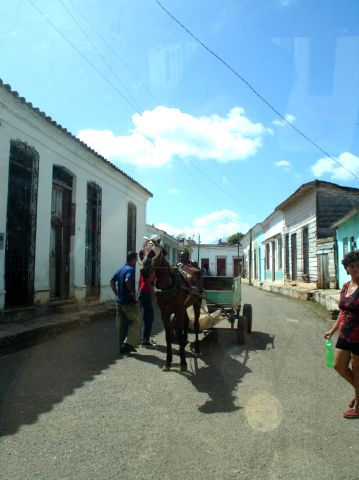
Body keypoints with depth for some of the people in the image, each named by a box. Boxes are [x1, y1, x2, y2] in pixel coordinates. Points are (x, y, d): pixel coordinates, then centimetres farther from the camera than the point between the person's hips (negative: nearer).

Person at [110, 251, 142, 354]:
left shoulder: (120, 269, 12)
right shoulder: (130, 269, -14)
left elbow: (112, 281, 17)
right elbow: (127, 281, -31)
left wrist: (117, 293, 15)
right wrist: (133, 293, -20)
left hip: (119, 301, 8)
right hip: (129, 302, -8)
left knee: (122, 324, 12)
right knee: (136, 321, 4)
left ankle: (122, 346, 18)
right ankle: (128, 344, -1)